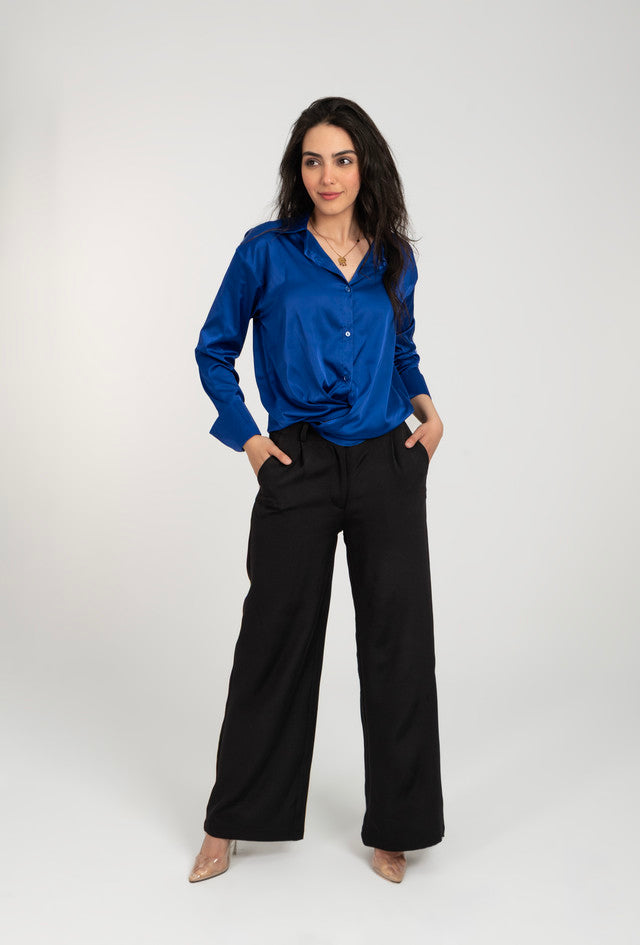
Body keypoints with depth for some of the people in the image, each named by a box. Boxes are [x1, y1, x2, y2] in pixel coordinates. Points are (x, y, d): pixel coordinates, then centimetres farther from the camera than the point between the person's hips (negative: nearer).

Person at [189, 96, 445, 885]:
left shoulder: (394, 260, 8)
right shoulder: (266, 251, -1)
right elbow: (214, 350, 6)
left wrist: (424, 406, 5)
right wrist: (246, 437, -3)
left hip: (387, 469, 3)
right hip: (299, 471, -2)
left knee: (399, 642, 5)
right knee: (275, 642, 5)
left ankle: (394, 828, 22)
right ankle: (230, 823, 23)